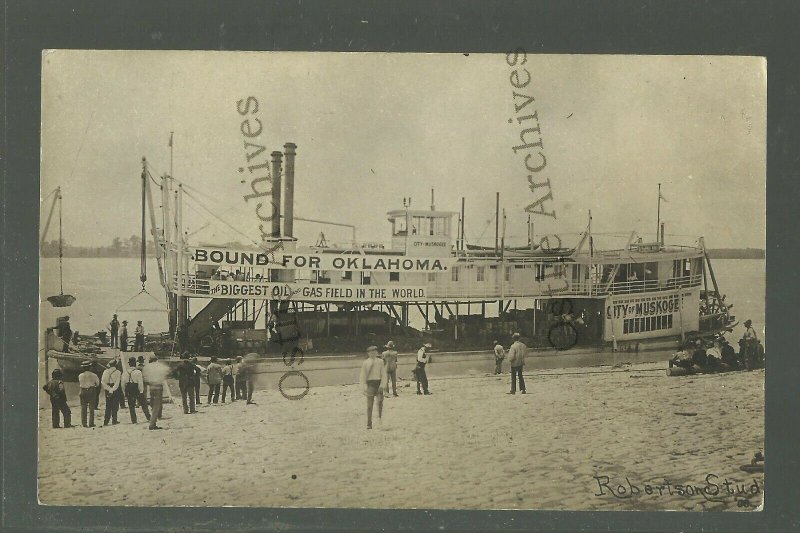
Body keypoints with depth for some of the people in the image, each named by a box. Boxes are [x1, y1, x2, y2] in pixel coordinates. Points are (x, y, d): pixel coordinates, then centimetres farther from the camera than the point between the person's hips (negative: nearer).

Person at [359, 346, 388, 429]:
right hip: (370, 383, -1)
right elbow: (363, 376, 5)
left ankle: (380, 417, 0)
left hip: (379, 382, 1)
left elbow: (384, 374, 6)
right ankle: (369, 424, 6)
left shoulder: (380, 361, 7)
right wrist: (364, 386, -5)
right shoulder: (365, 363, 4)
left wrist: (383, 384, -6)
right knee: (369, 404, 0)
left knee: (380, 400, -20)